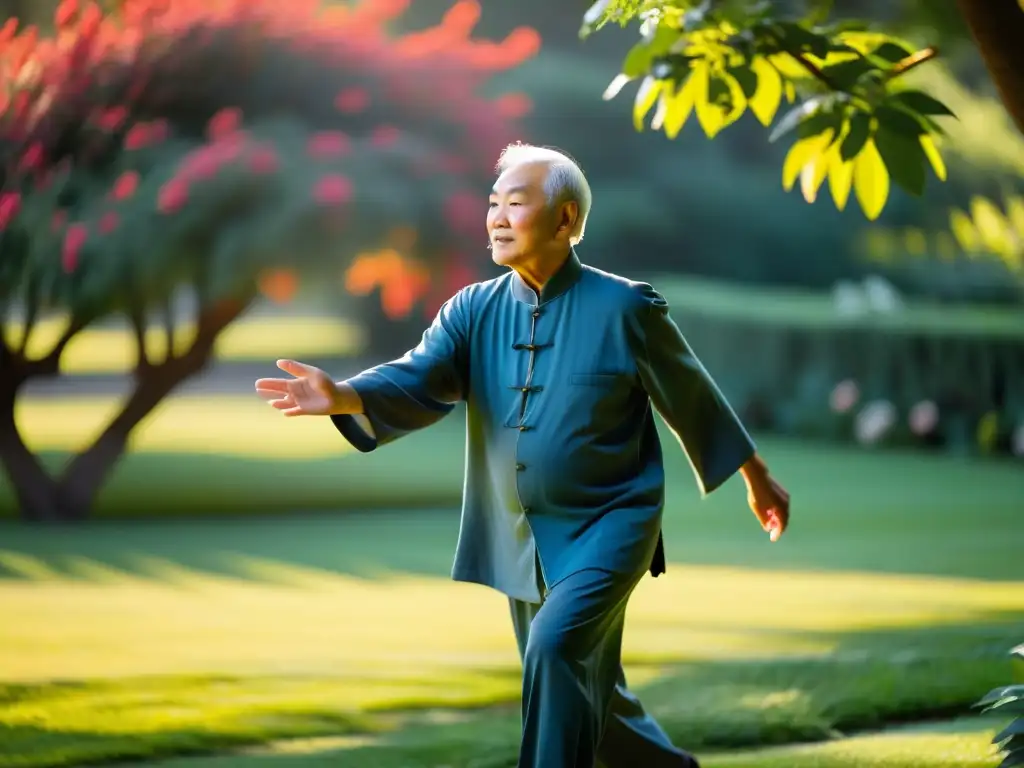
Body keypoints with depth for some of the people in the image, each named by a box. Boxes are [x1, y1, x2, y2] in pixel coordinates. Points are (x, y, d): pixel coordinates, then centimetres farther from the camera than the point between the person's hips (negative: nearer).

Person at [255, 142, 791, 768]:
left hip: (609, 528, -5)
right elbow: (417, 383, -15)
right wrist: (342, 398, -36)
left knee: (556, 648, -28)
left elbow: (692, 398, 0)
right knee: (586, 701, 16)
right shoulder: (474, 311, 0)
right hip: (521, 545, 5)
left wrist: (758, 479, 11)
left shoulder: (623, 308, -11)